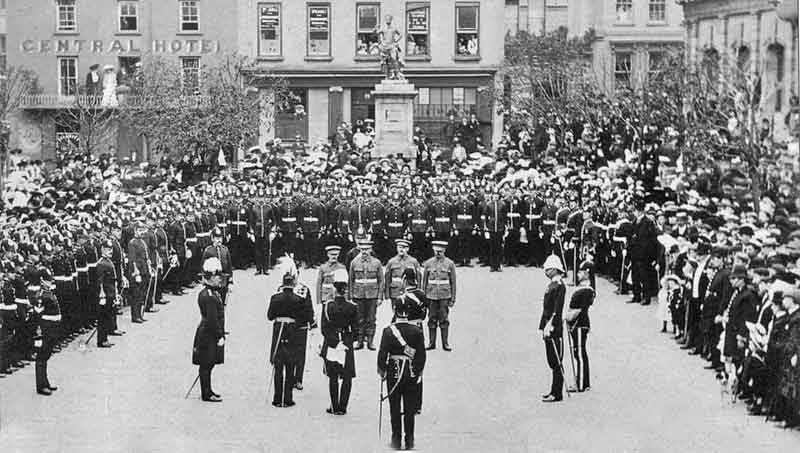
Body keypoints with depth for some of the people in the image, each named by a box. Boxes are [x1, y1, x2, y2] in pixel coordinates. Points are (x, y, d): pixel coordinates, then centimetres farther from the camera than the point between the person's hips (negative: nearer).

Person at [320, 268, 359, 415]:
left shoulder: (327, 305, -7)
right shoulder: (352, 307, -7)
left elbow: (324, 328, -7)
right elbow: (355, 329, -3)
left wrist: (335, 343, 0)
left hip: (330, 346, 0)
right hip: (347, 347, 0)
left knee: (333, 378, 9)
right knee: (347, 378, 8)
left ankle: (335, 407, 11)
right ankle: (342, 407, 7)